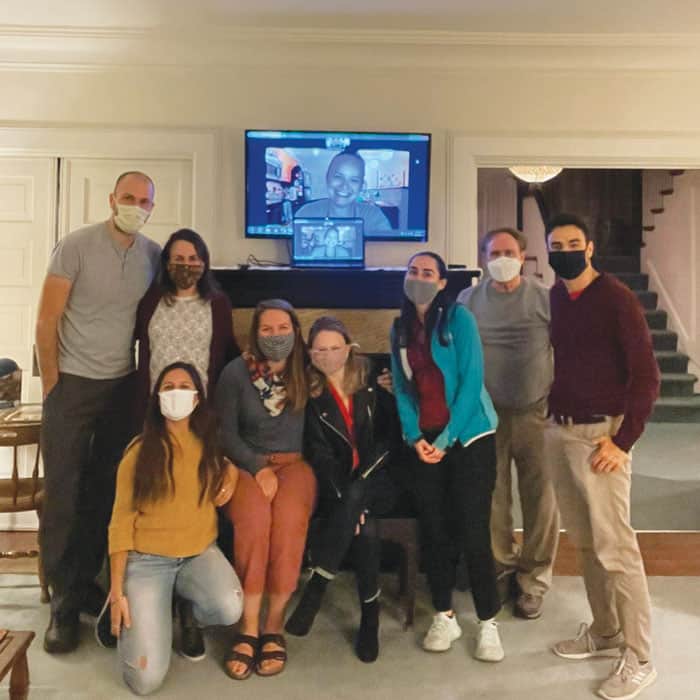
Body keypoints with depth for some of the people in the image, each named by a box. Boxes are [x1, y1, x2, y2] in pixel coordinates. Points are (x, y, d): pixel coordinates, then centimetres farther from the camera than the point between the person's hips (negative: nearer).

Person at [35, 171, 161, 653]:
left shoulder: (154, 256, 3)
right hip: (73, 383, -3)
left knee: (105, 491, 9)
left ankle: (85, 582, 26)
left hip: (123, 386, 4)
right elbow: (47, 320, -7)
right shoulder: (76, 246, -9)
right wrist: (51, 383, -7)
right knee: (63, 495, 1)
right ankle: (65, 603, 13)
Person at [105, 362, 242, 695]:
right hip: (147, 559, -2)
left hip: (201, 553, 3)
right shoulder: (140, 451, -6)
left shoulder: (210, 445, 3)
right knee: (146, 679, -15)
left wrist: (232, 472, 0)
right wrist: (116, 591, -8)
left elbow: (231, 462, 26)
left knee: (230, 609, -31)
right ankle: (135, 616, 20)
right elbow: (121, 520, -4)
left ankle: (187, 615, 8)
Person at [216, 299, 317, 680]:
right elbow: (226, 433, -1)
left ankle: (274, 627, -17)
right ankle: (249, 628, -19)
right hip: (247, 464, 0)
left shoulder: (306, 371, 3)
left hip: (294, 463, 0)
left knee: (289, 520, -32)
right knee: (253, 520, -32)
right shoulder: (235, 372, 1)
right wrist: (259, 468, -11)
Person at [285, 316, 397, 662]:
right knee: (365, 527, -31)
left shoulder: (371, 386, 4)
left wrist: (354, 493, -12)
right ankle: (370, 615, -17)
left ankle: (316, 586, -25)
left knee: (356, 496, -33)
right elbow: (319, 455, -5)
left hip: (375, 482, 0)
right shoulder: (311, 396, 2)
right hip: (336, 488, 0)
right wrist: (347, 502, -20)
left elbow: (388, 436, 1)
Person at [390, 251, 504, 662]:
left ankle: (488, 623, 14)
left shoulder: (459, 318, -7)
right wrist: (414, 437, -6)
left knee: (473, 532, -2)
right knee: (435, 531, 10)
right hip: (423, 441, 5)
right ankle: (445, 617, 25)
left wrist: (447, 438, -16)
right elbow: (402, 388, 7)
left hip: (468, 437, -4)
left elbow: (472, 381, -13)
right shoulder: (400, 328, 9)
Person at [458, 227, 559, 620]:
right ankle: (502, 565, 31)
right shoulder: (468, 300, 4)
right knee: (492, 496, 10)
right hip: (487, 414, 2)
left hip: (536, 411, -1)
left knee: (540, 498, 3)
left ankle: (534, 580, 20)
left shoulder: (546, 298, -1)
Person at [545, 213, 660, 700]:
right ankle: (605, 632, 30)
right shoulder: (551, 298, 9)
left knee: (615, 546, -2)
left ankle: (639, 659, 11)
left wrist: (624, 440, -15)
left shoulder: (616, 298, -8)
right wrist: (549, 414, 9)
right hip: (557, 431, 6)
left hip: (600, 433, -6)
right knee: (584, 541, 14)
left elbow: (646, 375, -11)